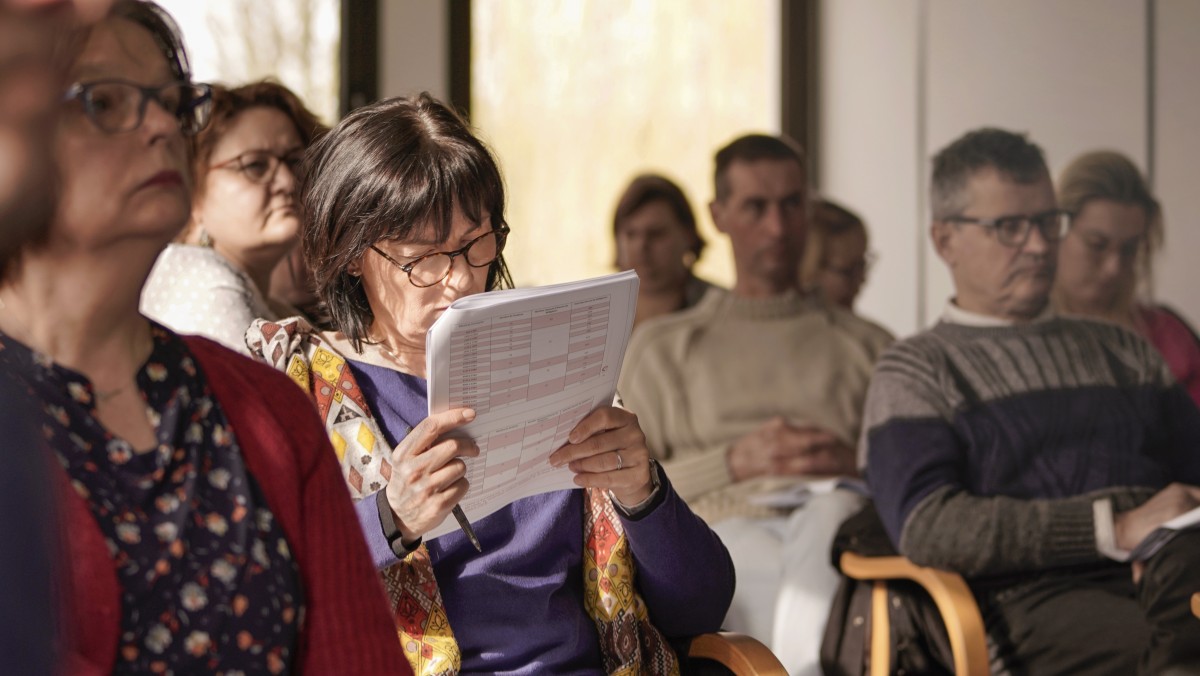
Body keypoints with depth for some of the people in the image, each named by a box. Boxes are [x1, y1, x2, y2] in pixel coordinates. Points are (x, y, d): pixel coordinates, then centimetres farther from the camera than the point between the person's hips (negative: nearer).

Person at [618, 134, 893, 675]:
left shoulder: (868, 346, 32)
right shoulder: (662, 346, 28)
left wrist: (858, 464, -3)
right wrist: (737, 462, -1)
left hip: (841, 517, 1)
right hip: (728, 529, 0)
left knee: (833, 513, -41)